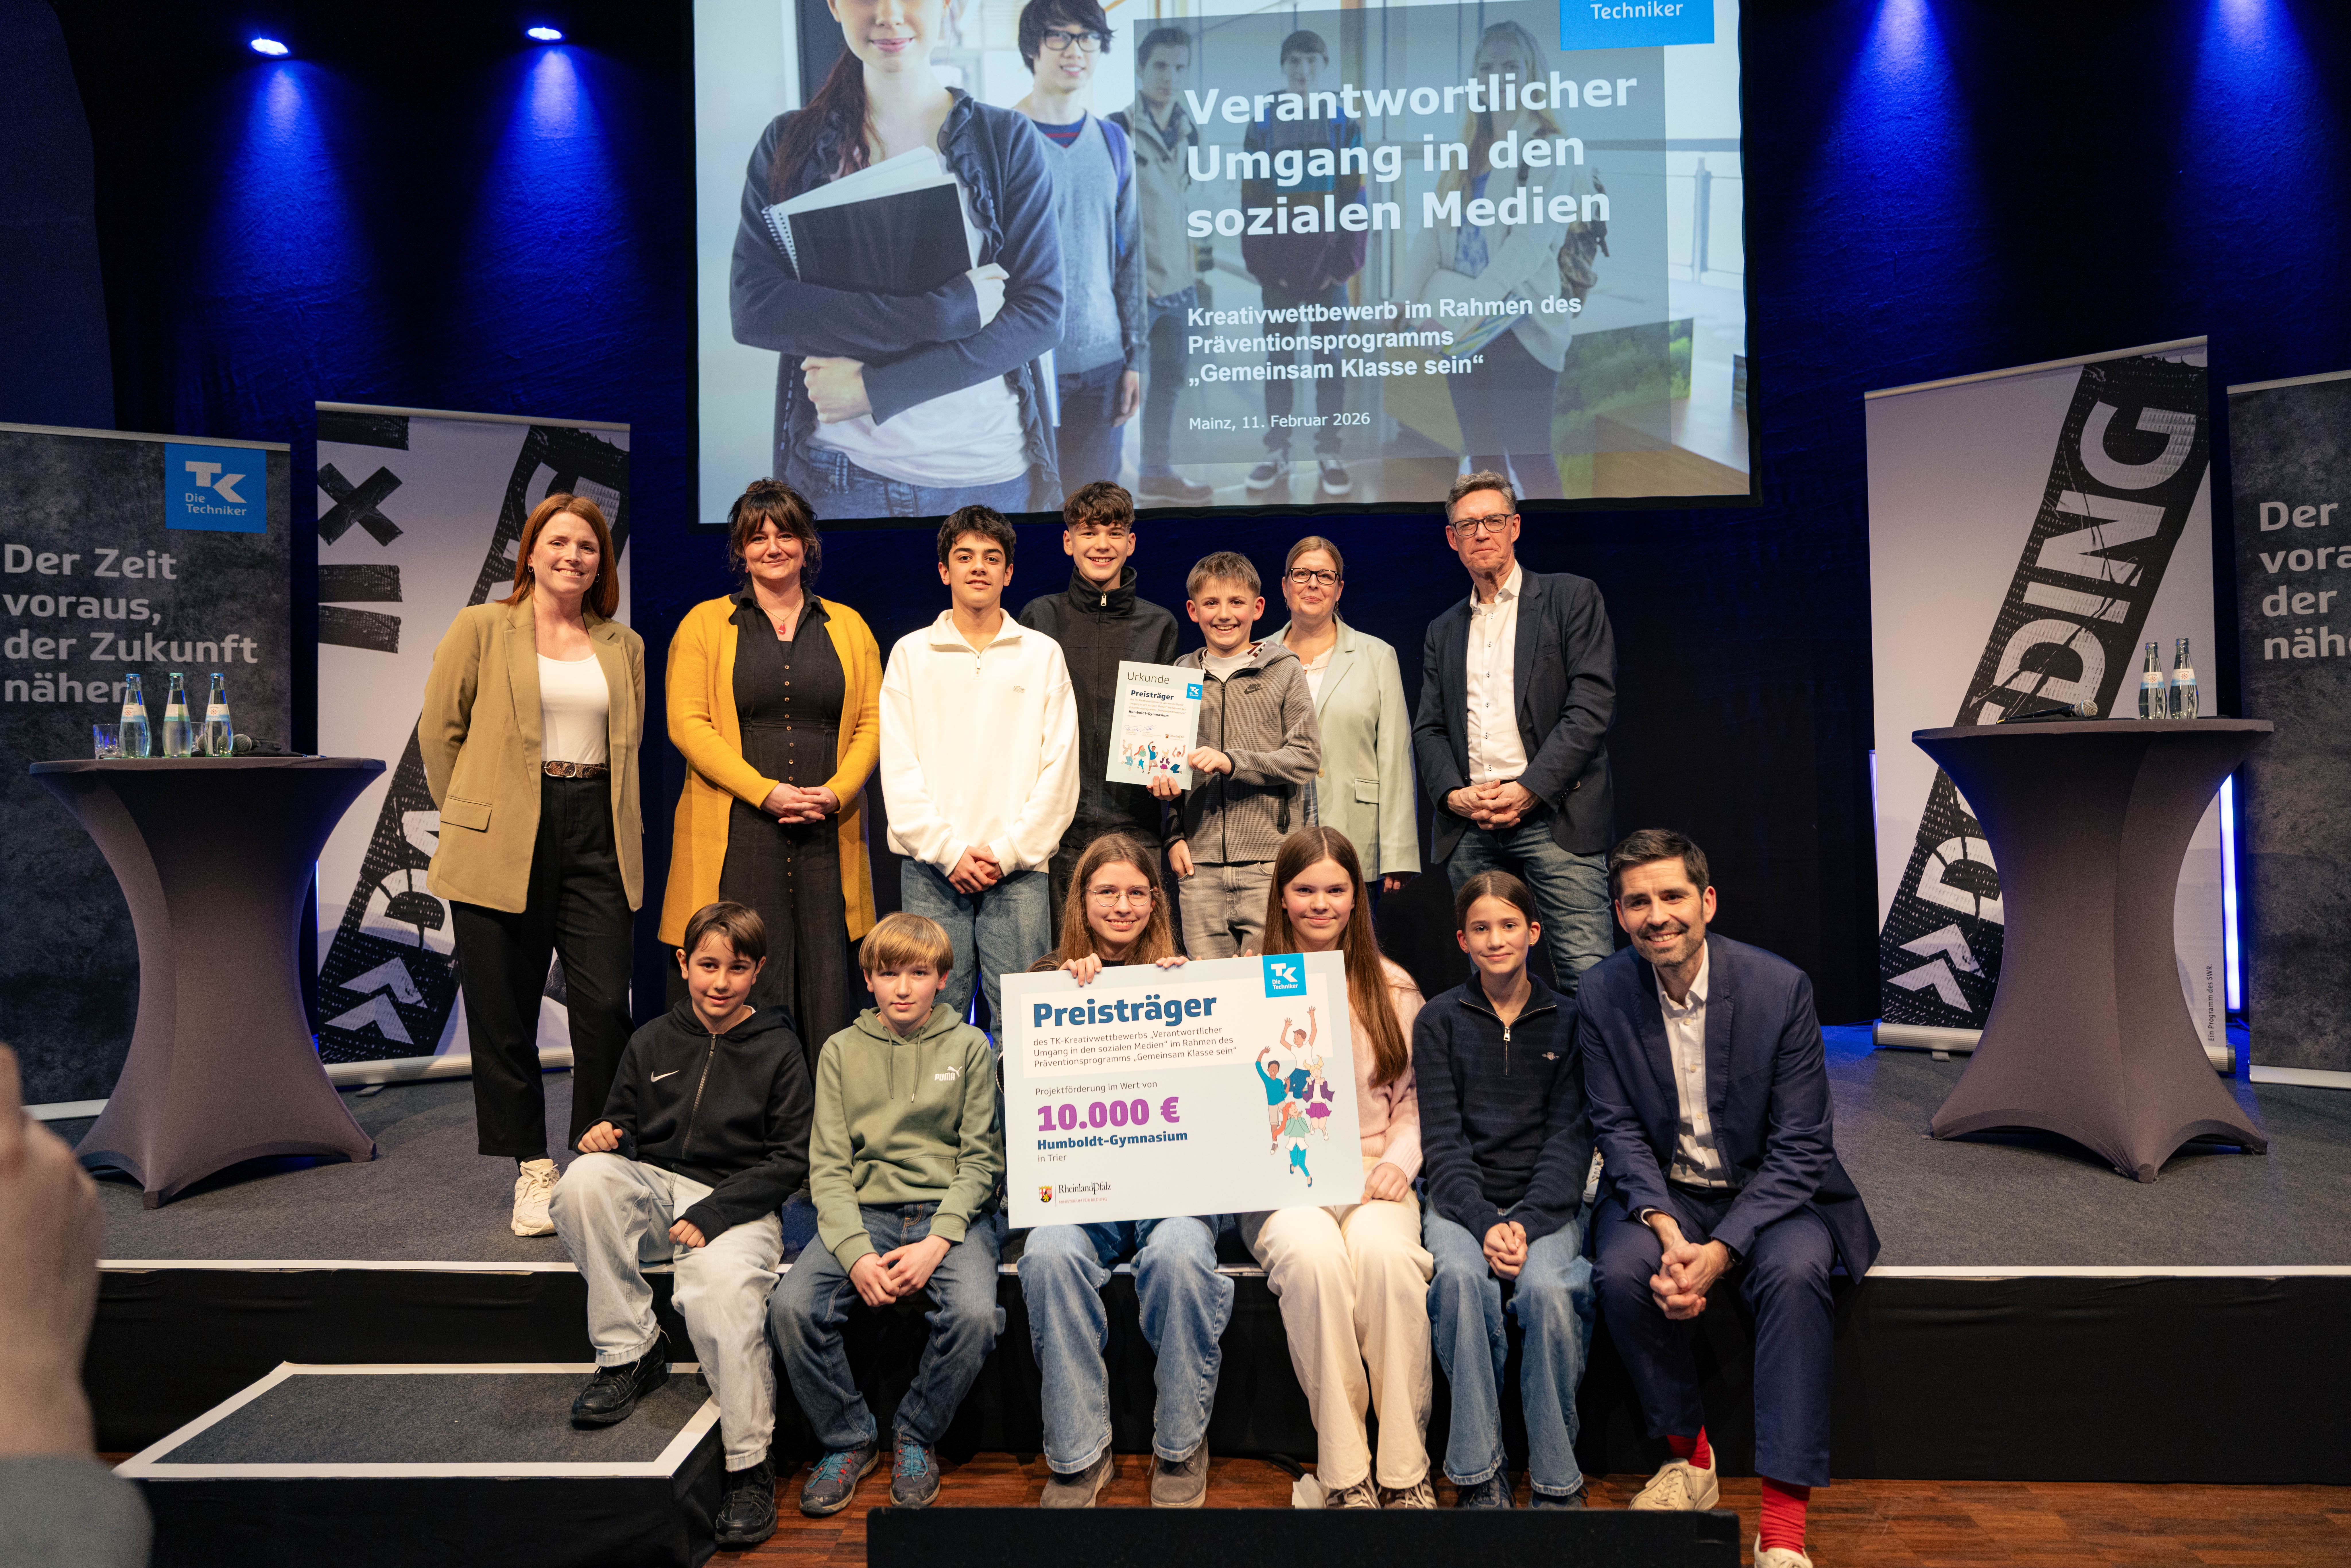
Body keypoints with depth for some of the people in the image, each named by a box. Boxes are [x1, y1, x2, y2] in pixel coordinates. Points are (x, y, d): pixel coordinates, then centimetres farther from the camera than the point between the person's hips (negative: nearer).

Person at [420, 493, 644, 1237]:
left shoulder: (624, 645, 13)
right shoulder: (481, 629, 4)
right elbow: (439, 731, 5)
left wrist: (624, 823, 12)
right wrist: (471, 820, 5)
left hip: (598, 839, 2)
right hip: (504, 843, -2)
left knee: (606, 1005, -5)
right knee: (505, 1013, 4)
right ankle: (533, 1170, 17)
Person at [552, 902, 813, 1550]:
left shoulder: (779, 1050, -1)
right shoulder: (651, 1042, 9)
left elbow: (790, 1160, -4)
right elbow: (625, 1124, 16)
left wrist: (712, 1214, -16)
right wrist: (607, 1134, -10)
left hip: (739, 1204, -4)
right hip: (654, 1189, 4)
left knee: (720, 1288, -34)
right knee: (587, 1176, -27)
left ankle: (750, 1466, -16)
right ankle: (629, 1351, -11)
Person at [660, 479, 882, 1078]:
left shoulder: (847, 626, 15)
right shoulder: (706, 624, 8)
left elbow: (873, 721, 10)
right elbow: (688, 724, -2)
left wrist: (836, 792, -7)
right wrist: (767, 791, -12)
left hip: (826, 830, 2)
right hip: (737, 832, -2)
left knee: (828, 980, 0)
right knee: (748, 986, -5)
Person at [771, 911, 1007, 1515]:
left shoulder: (969, 1046, 5)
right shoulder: (842, 1050, 10)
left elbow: (982, 1158, 0)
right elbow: (828, 1166, 4)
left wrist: (937, 1242, -16)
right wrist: (855, 1251, -13)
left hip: (953, 1211, -2)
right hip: (865, 1211, 2)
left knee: (974, 1314, -30)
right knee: (791, 1307, -24)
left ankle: (916, 1437, 1)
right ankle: (849, 1439, 2)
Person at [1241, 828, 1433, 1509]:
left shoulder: (1393, 990, 13)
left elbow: (1416, 1098, 13)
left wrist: (1398, 1161, -4)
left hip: (1372, 1179, 1)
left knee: (1386, 1251, -32)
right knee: (1314, 1255, -34)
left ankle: (1405, 1471, -20)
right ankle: (1344, 1473, -22)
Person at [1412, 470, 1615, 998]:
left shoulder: (1571, 598, 7)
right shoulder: (1443, 630, 21)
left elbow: (1591, 706, -4)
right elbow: (1428, 729, 15)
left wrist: (1530, 790, -12)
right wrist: (1454, 794, -5)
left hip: (1553, 816, -4)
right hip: (1470, 829, 4)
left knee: (1588, 979, -10)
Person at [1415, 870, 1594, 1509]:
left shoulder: (1567, 1020, 6)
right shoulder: (1439, 1021, 6)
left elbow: (1570, 1137, 1)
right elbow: (1443, 1140, 0)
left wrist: (1527, 1223, -14)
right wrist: (1484, 1223, -16)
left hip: (1546, 1201, 0)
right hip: (1462, 1201, 0)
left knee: (1547, 1287, -31)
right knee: (1462, 1276, -32)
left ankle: (1556, 1480, -14)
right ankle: (1478, 1474, -18)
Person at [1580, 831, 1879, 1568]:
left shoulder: (1780, 988, -14)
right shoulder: (1603, 995, -7)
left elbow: (1799, 1148, -14)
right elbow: (1620, 1131, -5)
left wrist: (1721, 1250, -25)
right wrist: (1667, 1232, -23)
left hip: (1771, 1191, -1)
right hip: (1662, 1191, 2)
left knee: (1793, 1273, -32)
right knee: (1622, 1272, -27)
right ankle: (1689, 1454, -2)